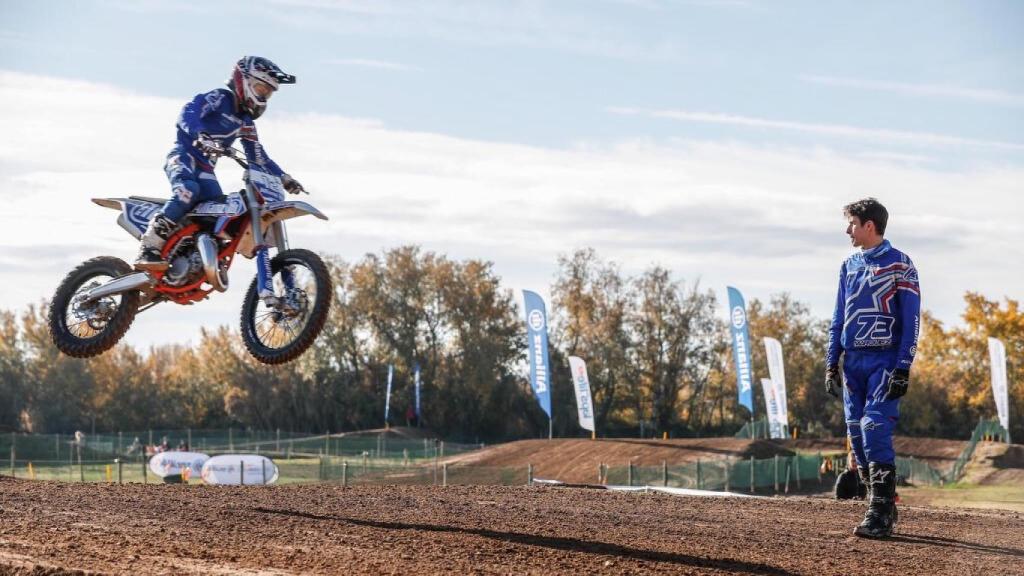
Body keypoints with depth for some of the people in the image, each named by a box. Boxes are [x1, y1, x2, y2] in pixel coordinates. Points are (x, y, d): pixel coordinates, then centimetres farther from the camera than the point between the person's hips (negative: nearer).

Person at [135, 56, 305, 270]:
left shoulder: (246, 123, 21)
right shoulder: (219, 98, -2)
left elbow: (258, 157, 28)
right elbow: (188, 114, -20)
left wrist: (283, 177, 16)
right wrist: (201, 135, -39)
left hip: (205, 168, 8)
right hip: (183, 155, -8)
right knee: (188, 190, -37)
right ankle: (148, 248, -39)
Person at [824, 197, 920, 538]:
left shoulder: (899, 265, -4)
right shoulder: (849, 266, 15)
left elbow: (911, 319, -8)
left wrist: (903, 369, -15)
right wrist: (831, 364, 11)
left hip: (885, 360, -7)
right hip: (853, 361, 7)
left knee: (874, 429, -17)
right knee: (857, 435, 4)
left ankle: (880, 516, -16)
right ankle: (883, 507, 14)